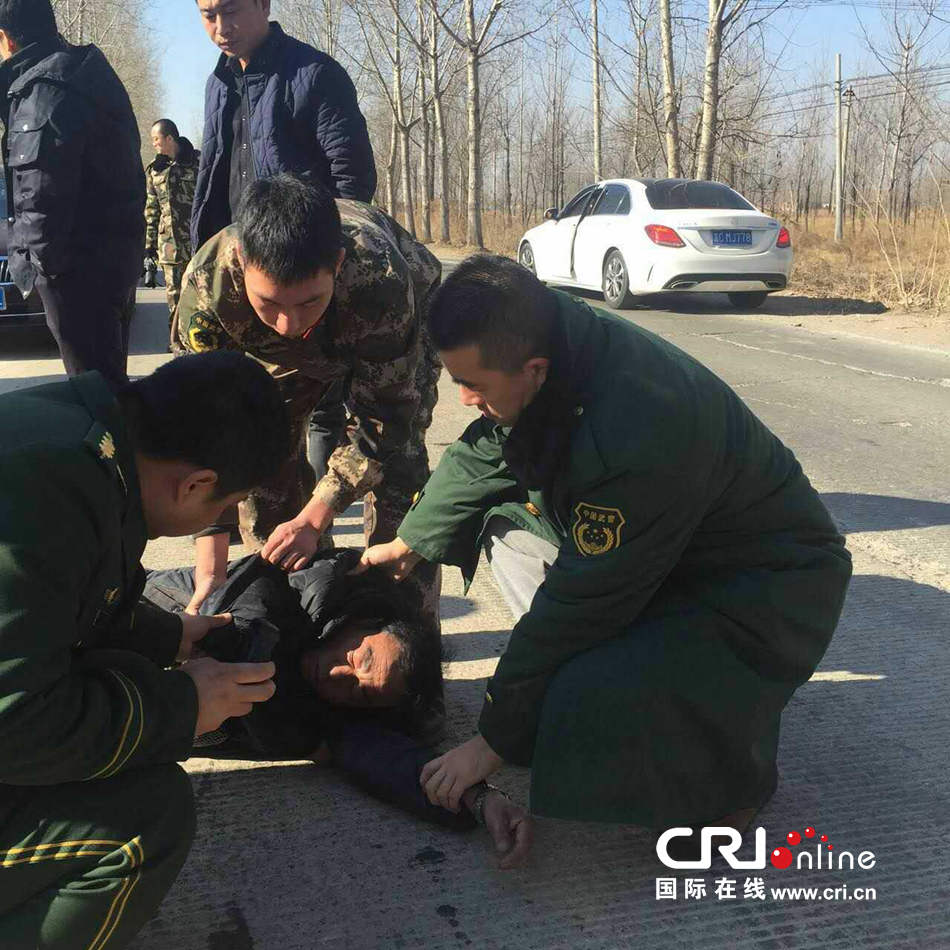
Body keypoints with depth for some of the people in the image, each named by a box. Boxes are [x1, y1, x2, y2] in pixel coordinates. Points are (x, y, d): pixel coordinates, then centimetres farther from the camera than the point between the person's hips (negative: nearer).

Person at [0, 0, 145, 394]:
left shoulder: (45, 89, -15)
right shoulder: (83, 71, 16)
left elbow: (42, 192, -22)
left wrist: (37, 255, -11)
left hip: (79, 261, -10)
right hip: (118, 249, 10)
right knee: (109, 376, 18)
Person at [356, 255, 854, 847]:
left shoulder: (635, 436, -37)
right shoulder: (556, 338, -10)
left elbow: (579, 604, -29)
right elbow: (481, 456, 9)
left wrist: (495, 742, -17)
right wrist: (412, 541, 23)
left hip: (770, 584, -9)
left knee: (590, 704, -31)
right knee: (506, 520, 8)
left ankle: (731, 777, 2)